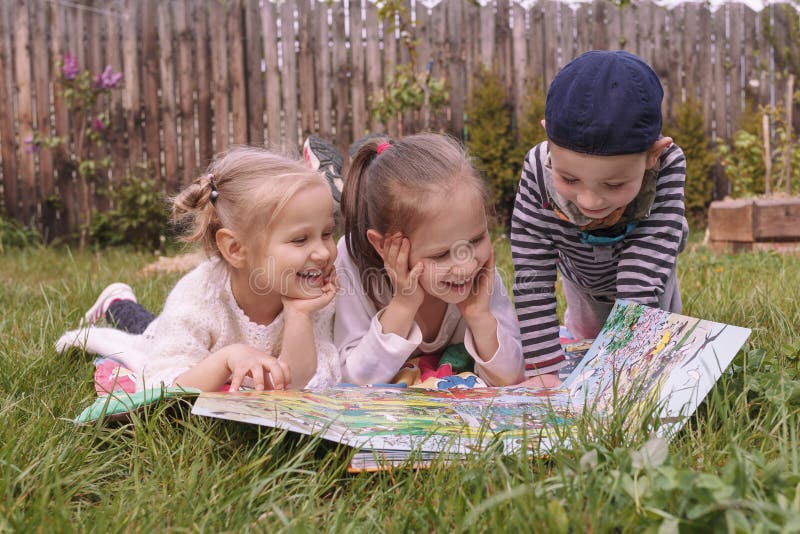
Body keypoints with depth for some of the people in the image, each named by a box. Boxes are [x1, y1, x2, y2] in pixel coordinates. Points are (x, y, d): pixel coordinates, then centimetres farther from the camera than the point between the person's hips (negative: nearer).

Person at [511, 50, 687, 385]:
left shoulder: (666, 167, -43)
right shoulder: (538, 172, -41)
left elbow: (641, 284, -45)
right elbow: (531, 281, -38)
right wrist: (543, 368, -42)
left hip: (647, 280, 0)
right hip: (581, 275, 1)